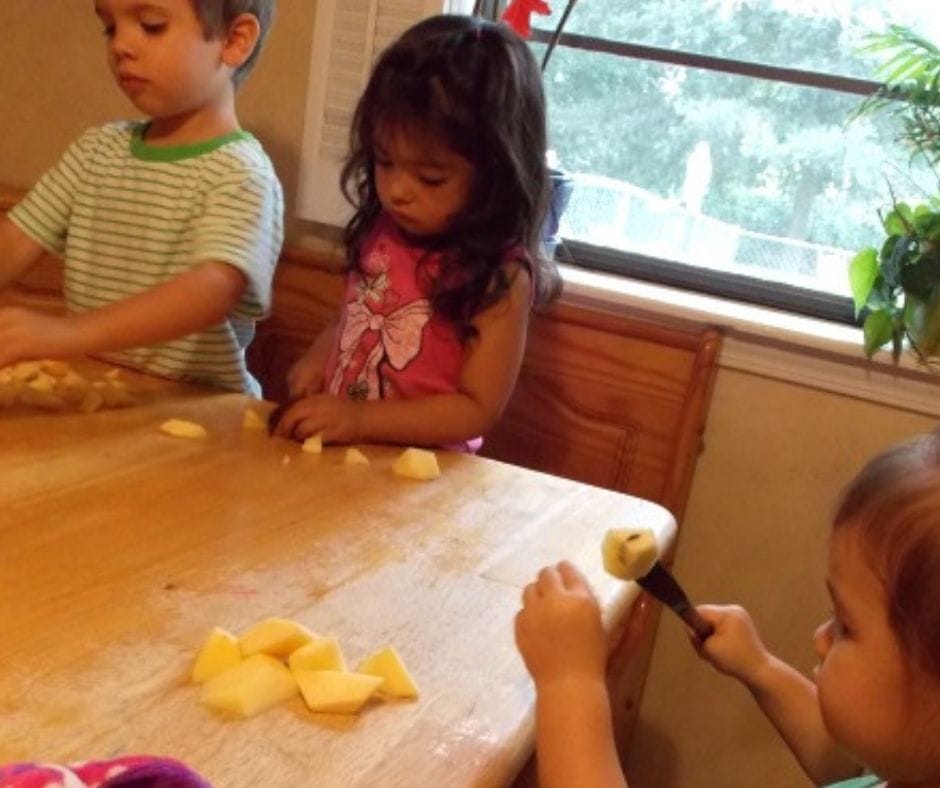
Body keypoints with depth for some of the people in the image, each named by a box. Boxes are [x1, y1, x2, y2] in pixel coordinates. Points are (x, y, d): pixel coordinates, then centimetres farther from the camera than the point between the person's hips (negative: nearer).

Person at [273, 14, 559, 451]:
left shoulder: (499, 277, -15)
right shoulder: (383, 228, 1)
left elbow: (478, 409, -14)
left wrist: (361, 418, -19)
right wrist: (318, 360, 2)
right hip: (332, 448, 5)